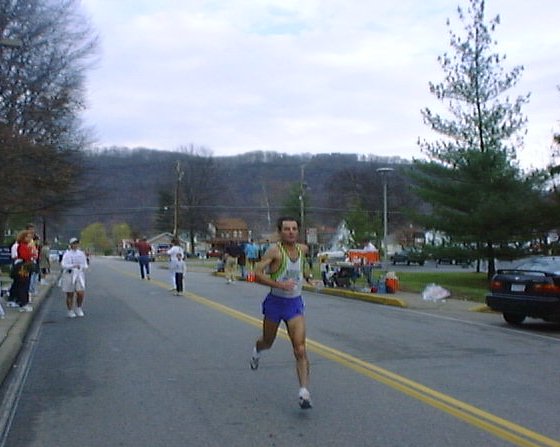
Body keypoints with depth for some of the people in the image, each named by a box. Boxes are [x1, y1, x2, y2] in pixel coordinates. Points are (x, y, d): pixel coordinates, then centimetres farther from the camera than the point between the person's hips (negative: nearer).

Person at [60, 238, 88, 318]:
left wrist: (83, 267, -9)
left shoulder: (81, 254, 10)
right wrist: (73, 266, -25)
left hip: (79, 275, 3)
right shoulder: (67, 254, -2)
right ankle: (70, 311, 17)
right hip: (69, 275, -2)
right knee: (70, 295, 3)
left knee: (81, 293, -9)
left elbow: (85, 265, 14)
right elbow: (63, 265, -13)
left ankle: (79, 309, 13)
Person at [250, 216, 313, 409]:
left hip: (295, 304, 2)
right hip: (275, 302, -2)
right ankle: (257, 350, 58)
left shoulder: (303, 249, 0)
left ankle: (304, 393, -14)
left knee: (300, 350, -13)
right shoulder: (275, 251, -16)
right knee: (268, 342, 21)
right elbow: (257, 274, -23)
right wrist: (280, 284, -32)